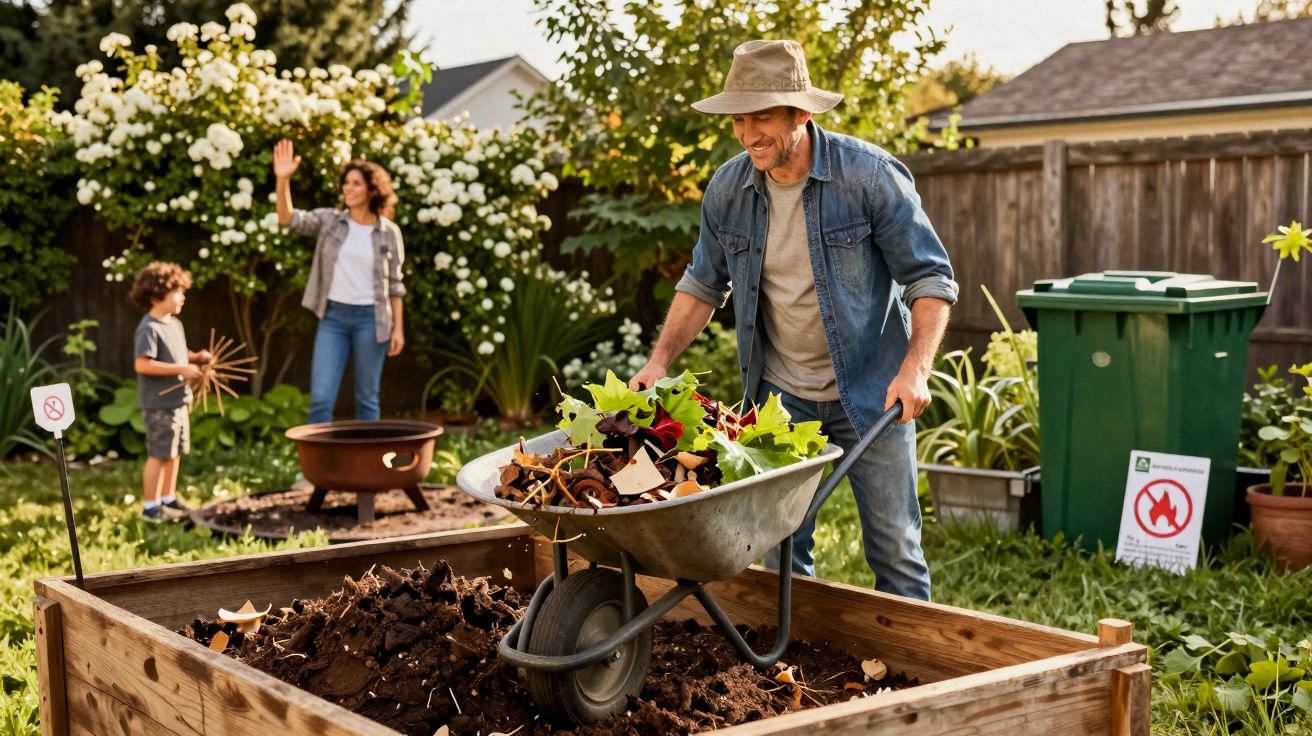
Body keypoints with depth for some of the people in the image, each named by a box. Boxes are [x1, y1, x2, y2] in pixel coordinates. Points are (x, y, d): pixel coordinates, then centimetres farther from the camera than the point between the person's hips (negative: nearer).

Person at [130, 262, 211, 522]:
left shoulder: (175, 324, 12)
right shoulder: (149, 328, -17)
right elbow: (142, 364, -24)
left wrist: (196, 357, 4)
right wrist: (181, 369, -24)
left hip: (179, 400, 9)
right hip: (159, 404, -9)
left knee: (174, 453, 16)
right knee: (159, 455, -2)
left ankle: (169, 499, 28)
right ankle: (151, 506, 7)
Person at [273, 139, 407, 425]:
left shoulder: (389, 232, 0)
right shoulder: (329, 220, 3)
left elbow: (394, 283, 4)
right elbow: (288, 219, -11)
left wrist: (398, 327, 2)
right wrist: (283, 180, -25)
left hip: (370, 318, -1)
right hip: (333, 316, 1)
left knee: (367, 399, 8)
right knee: (320, 398, -3)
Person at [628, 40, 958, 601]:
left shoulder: (870, 175, -16)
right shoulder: (727, 189, -4)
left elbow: (931, 278, -11)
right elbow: (704, 283, 10)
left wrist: (915, 369, -24)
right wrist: (660, 360, -2)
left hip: (870, 391, -3)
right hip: (779, 395, 4)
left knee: (895, 550, 3)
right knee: (781, 553, 9)